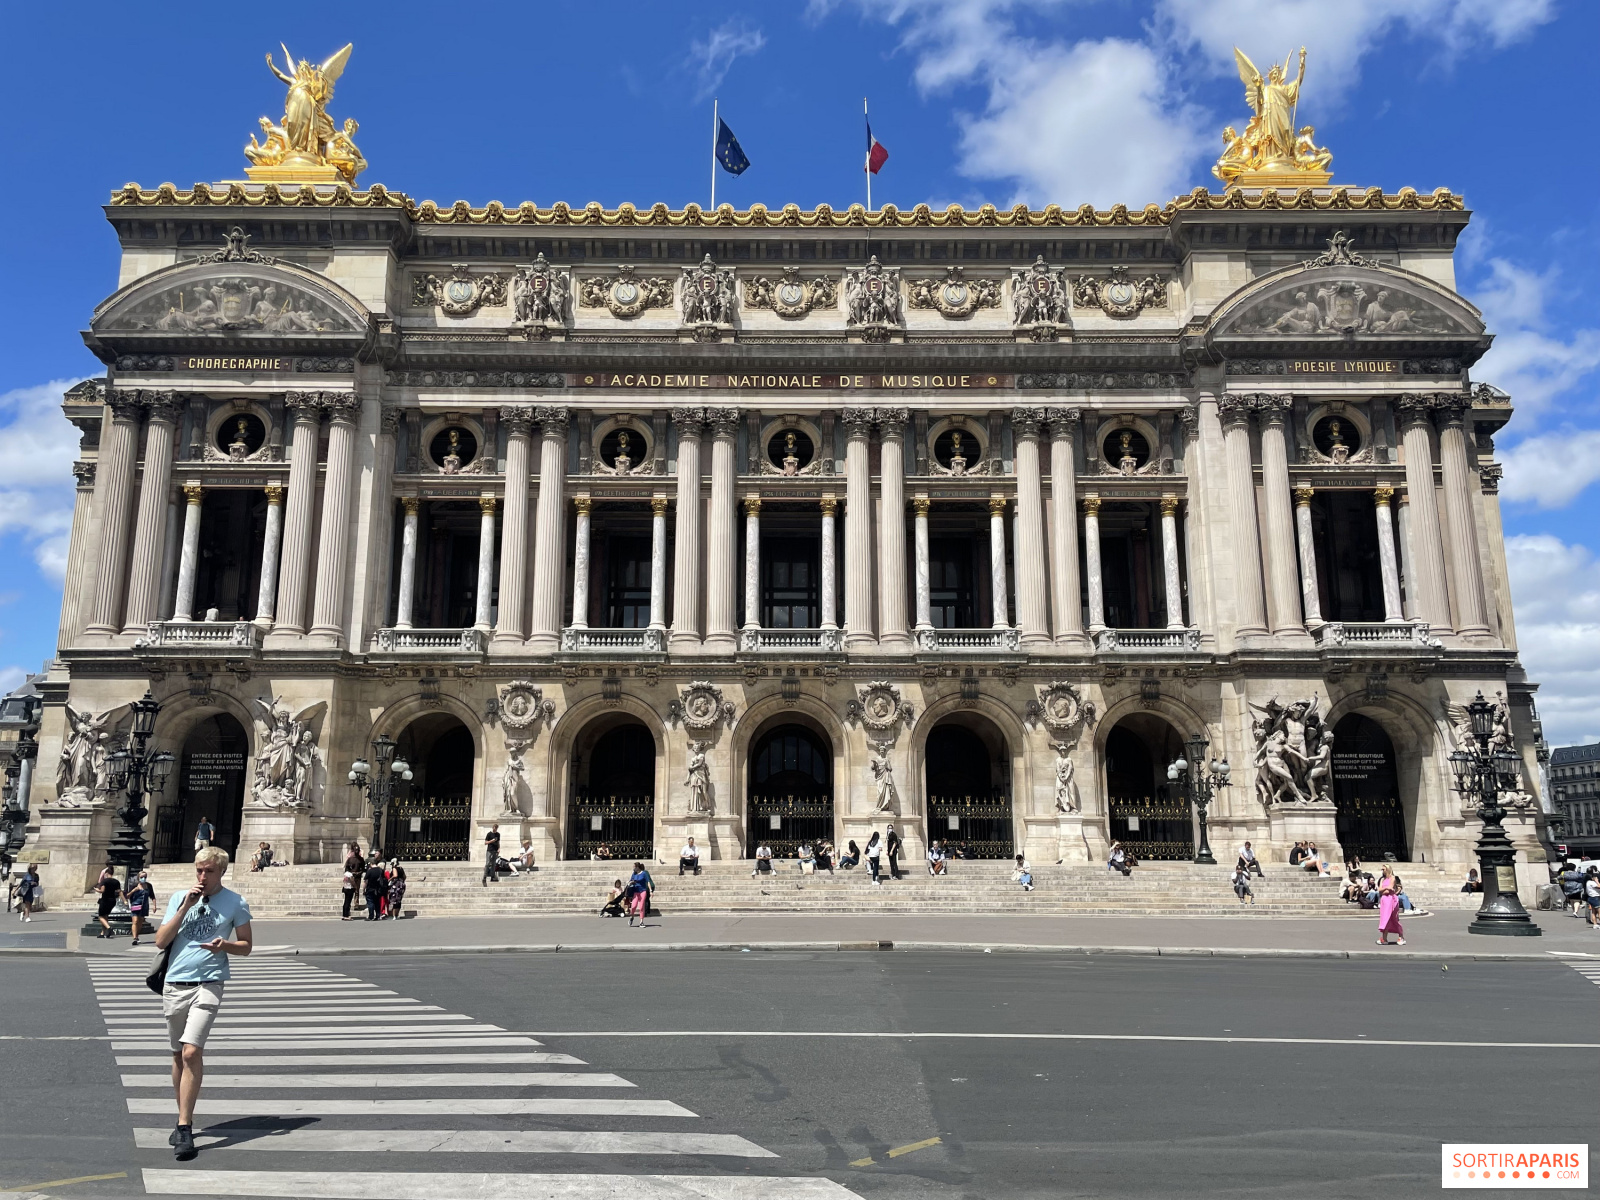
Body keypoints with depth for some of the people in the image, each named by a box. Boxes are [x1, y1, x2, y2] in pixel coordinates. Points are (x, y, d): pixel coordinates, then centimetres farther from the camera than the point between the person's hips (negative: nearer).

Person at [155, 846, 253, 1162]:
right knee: (179, 1055, 13)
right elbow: (161, 941, 1)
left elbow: (246, 945, 7)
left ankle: (185, 1129, -10)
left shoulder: (235, 903, 0)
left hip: (208, 985, -4)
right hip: (175, 984, 4)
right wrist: (185, 907, -9)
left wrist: (225, 945, -15)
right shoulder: (179, 897, 8)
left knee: (192, 1052, -16)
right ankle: (184, 1120, 28)